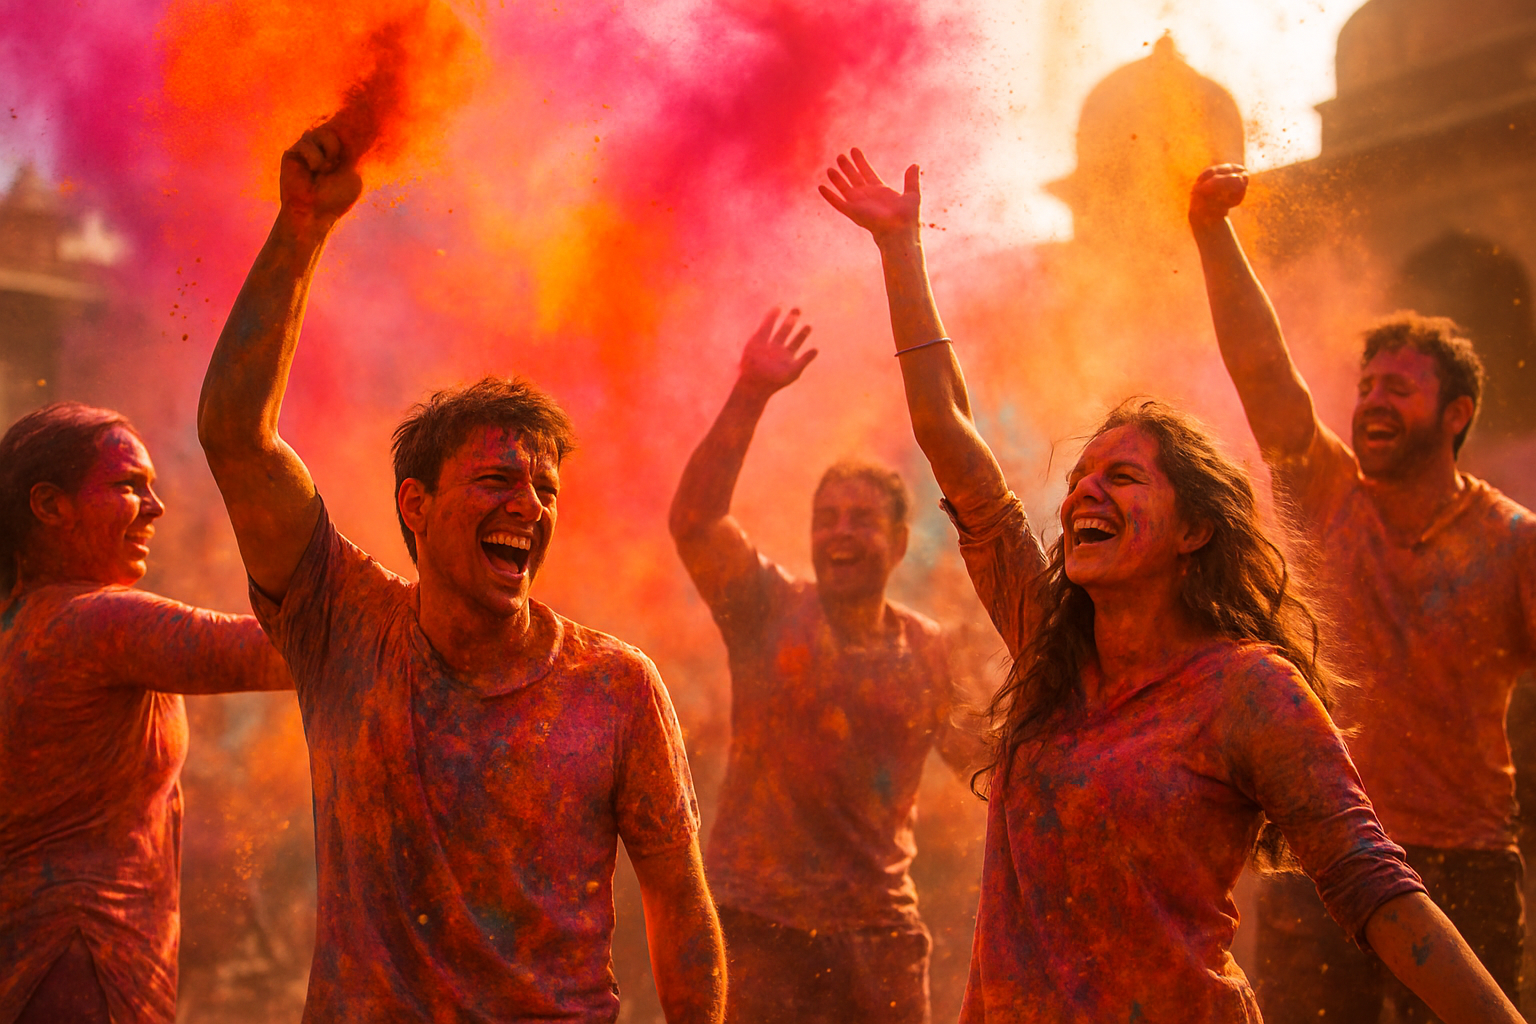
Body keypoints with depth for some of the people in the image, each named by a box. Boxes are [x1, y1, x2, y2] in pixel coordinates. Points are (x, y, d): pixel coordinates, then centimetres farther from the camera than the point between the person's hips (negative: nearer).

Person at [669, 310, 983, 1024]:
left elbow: (978, 754, 17)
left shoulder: (930, 651, 6)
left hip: (880, 928, 3)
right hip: (758, 919, -3)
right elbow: (693, 519, -19)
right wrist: (751, 394, -25)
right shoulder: (768, 609, -3)